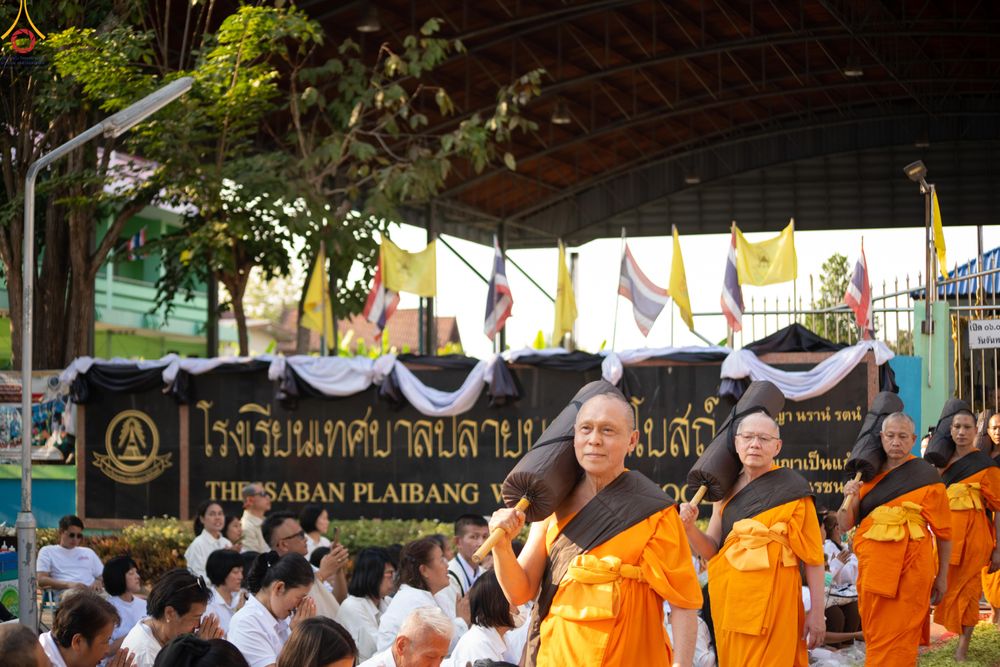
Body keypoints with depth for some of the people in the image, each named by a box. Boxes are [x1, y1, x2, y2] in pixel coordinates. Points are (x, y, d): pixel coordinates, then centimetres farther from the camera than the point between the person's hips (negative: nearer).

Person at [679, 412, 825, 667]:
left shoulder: (791, 490, -4)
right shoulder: (726, 491, 10)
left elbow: (812, 556, -5)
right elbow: (711, 550, 10)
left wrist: (817, 613, -8)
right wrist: (690, 527, -9)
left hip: (771, 598, -5)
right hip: (728, 598, 5)